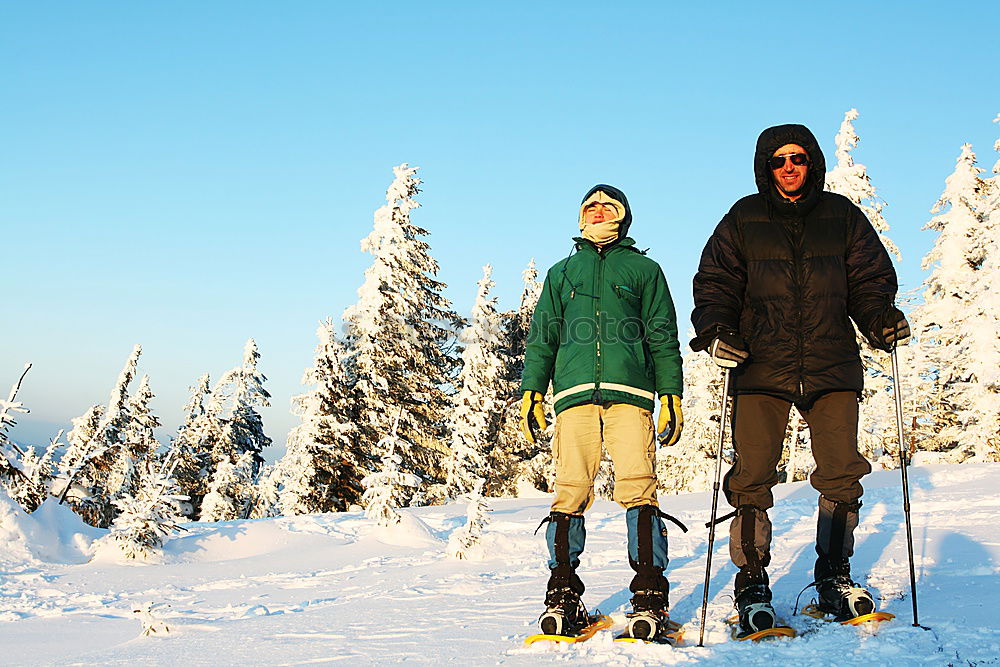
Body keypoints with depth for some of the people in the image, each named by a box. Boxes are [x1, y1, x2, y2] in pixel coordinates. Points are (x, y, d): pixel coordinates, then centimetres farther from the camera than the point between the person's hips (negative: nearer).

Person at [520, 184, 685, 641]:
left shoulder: (643, 269, 20)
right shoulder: (562, 272, 26)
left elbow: (663, 338, 14)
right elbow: (542, 337, 22)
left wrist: (672, 395, 4)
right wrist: (531, 390, 9)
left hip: (630, 391, -2)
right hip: (574, 392, 2)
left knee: (638, 489, -13)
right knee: (570, 491, -8)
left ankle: (650, 597, -12)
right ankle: (562, 595, -4)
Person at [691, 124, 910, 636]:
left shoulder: (841, 216, 11)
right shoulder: (743, 220, 9)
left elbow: (869, 279, 12)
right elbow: (715, 283, 8)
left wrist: (881, 317, -8)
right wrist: (715, 331, -10)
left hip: (832, 366, 1)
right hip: (761, 367, -1)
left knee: (842, 475, 0)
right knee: (751, 476, -7)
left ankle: (834, 577, 16)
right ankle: (751, 584, 5)